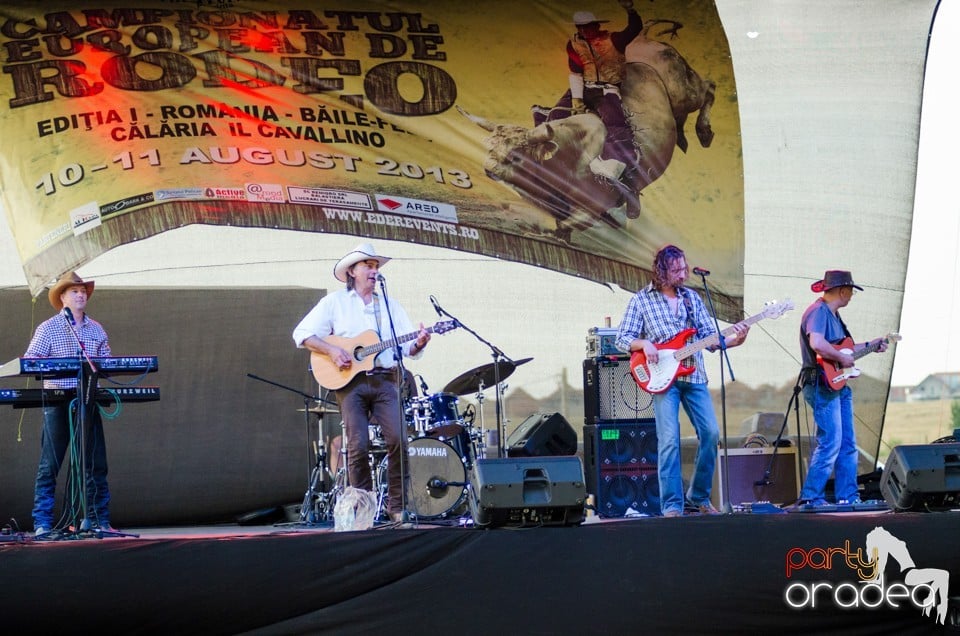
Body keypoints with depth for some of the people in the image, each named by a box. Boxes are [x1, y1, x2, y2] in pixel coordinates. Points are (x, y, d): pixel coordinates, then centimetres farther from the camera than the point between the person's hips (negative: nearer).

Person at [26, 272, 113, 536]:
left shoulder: (96, 330, 14)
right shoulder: (48, 328, 2)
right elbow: (30, 361, -4)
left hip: (88, 402, 4)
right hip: (57, 403, -4)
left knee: (96, 464, 4)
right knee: (49, 465, -3)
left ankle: (97, 519, 12)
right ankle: (42, 523, -1)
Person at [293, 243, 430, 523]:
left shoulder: (390, 305, 18)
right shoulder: (335, 302, 8)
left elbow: (408, 347, 12)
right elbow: (302, 334, 2)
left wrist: (419, 343, -12)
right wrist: (331, 350, -12)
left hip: (385, 381, 3)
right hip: (350, 381, -2)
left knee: (399, 440, -11)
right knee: (358, 446, -9)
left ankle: (397, 506, -2)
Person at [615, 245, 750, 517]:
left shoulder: (692, 298, 14)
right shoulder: (641, 300, 4)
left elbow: (709, 338, 11)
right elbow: (622, 339, 4)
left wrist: (734, 340, -6)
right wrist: (644, 344, -15)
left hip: (694, 377, 4)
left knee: (710, 433, -4)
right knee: (669, 440, -12)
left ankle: (698, 497, 11)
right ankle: (672, 505, -7)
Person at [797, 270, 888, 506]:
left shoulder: (833, 314, 19)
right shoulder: (818, 311, -13)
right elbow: (817, 344, -30)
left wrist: (869, 346, 25)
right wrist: (842, 358, -20)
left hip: (839, 386, 11)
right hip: (822, 386, -11)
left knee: (848, 443, 10)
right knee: (830, 443, -13)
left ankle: (848, 496, 14)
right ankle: (811, 497, -10)